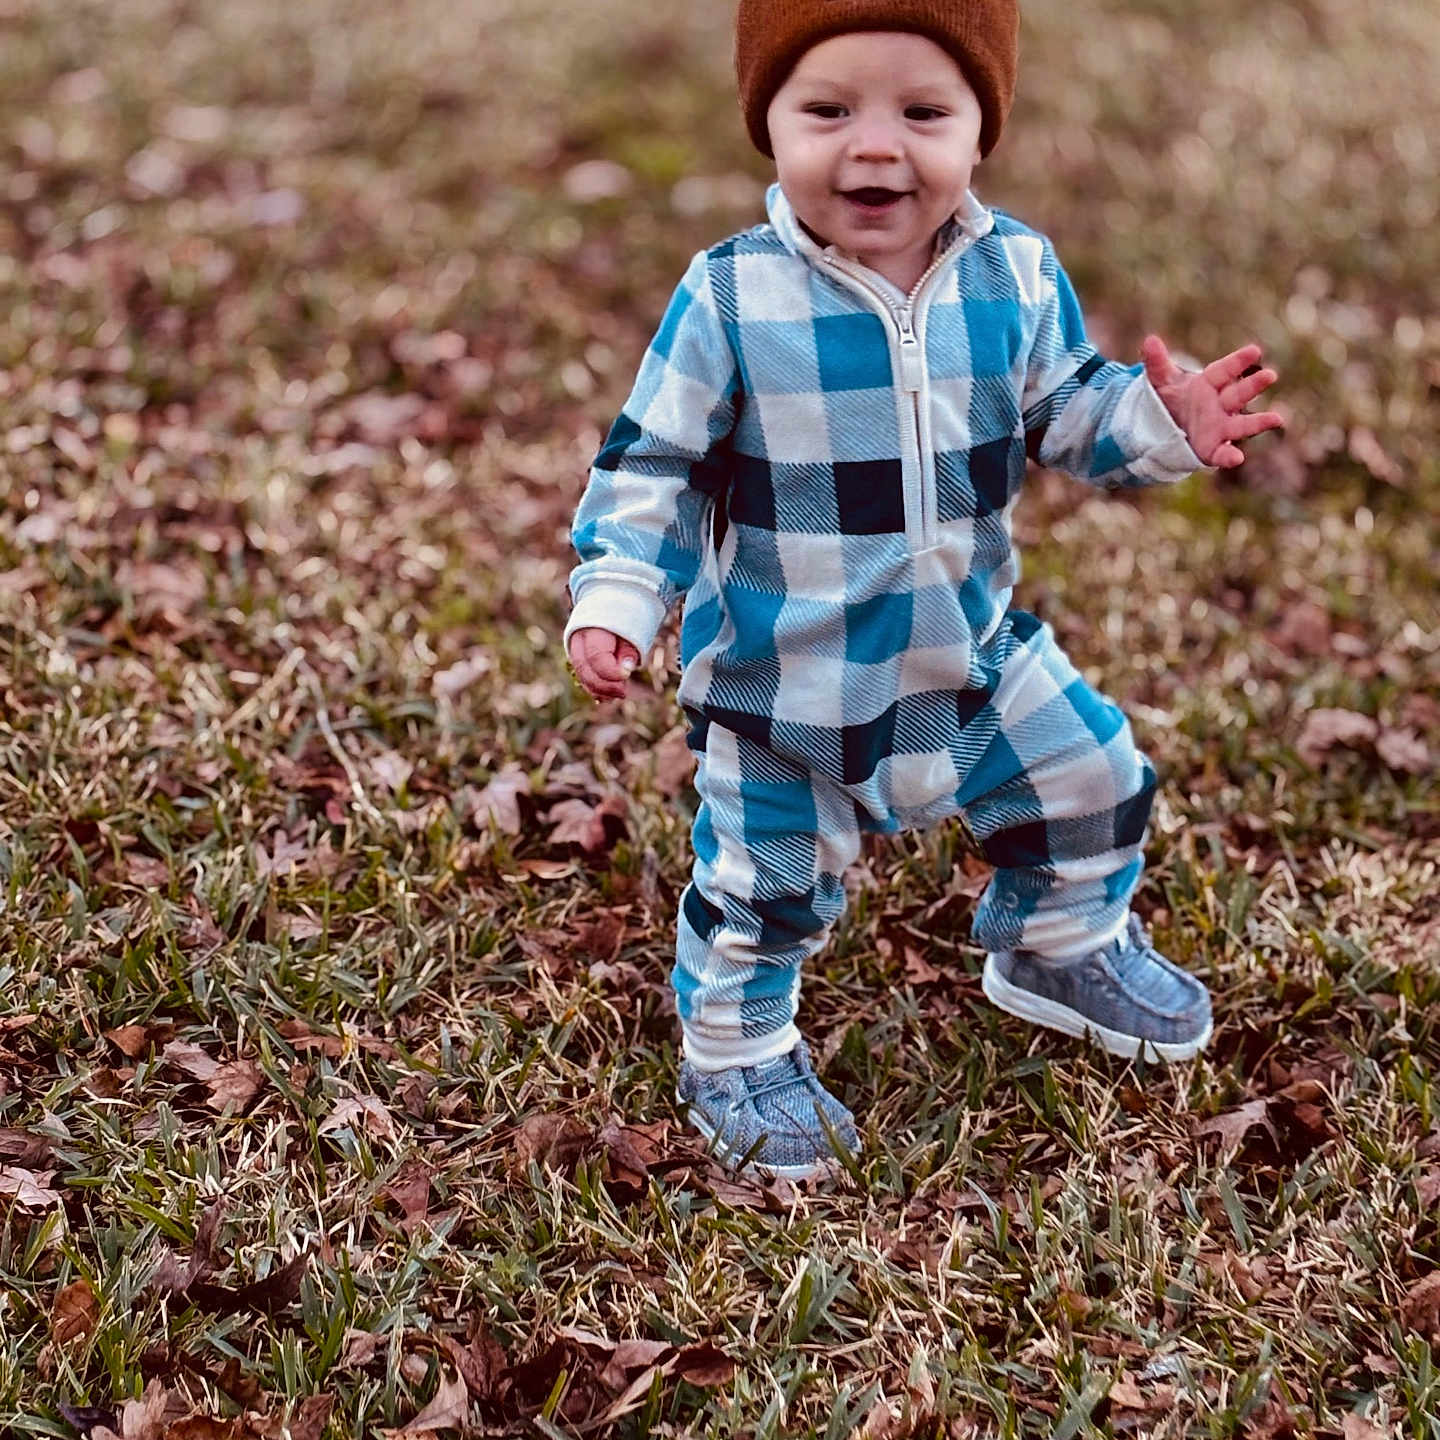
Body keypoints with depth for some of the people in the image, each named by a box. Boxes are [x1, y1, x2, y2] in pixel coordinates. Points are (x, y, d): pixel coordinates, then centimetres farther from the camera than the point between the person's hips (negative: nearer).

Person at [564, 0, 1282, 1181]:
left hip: (973, 647, 4)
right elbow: (654, 466, -12)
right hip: (782, 678, -4)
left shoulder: (1015, 276, -9)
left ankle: (1061, 950, 48)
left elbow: (1068, 416, 5)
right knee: (764, 887, 10)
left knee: (1093, 785, 18)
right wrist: (616, 597, -23)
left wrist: (1158, 421, -13)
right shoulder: (731, 299, -20)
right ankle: (736, 1053, 38)